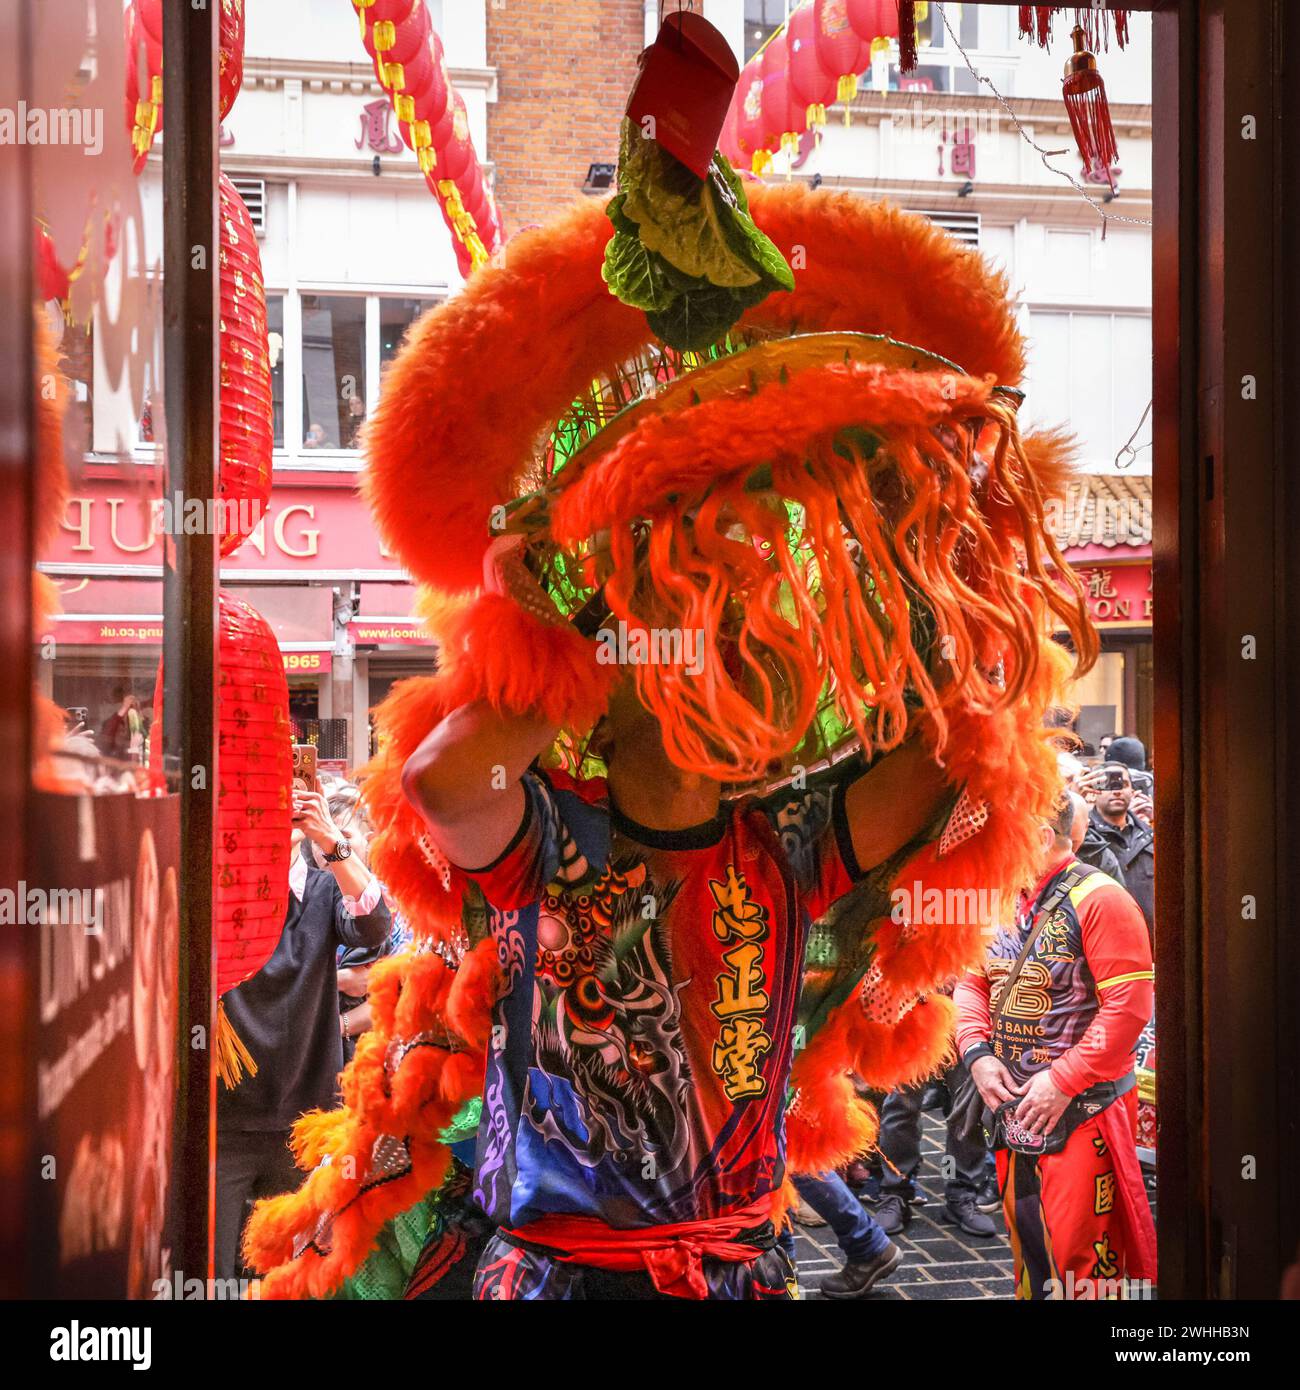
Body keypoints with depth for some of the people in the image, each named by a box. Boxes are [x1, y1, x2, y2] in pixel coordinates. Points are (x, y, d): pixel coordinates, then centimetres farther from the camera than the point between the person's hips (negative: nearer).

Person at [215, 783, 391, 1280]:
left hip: (303, 1115, 2)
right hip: (225, 1116, -1)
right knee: (213, 1272, 0)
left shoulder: (325, 890, 4)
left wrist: (333, 842, -27)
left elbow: (374, 927, -16)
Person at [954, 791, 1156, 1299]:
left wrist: (1063, 1081, -21)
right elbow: (973, 984, 14)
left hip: (1081, 1109, -7)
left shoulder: (1098, 899, -14)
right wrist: (977, 1053, -4)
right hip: (1013, 1108, 7)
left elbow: (1129, 1006, -20)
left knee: (1077, 1253, -7)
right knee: (1025, 1239, 17)